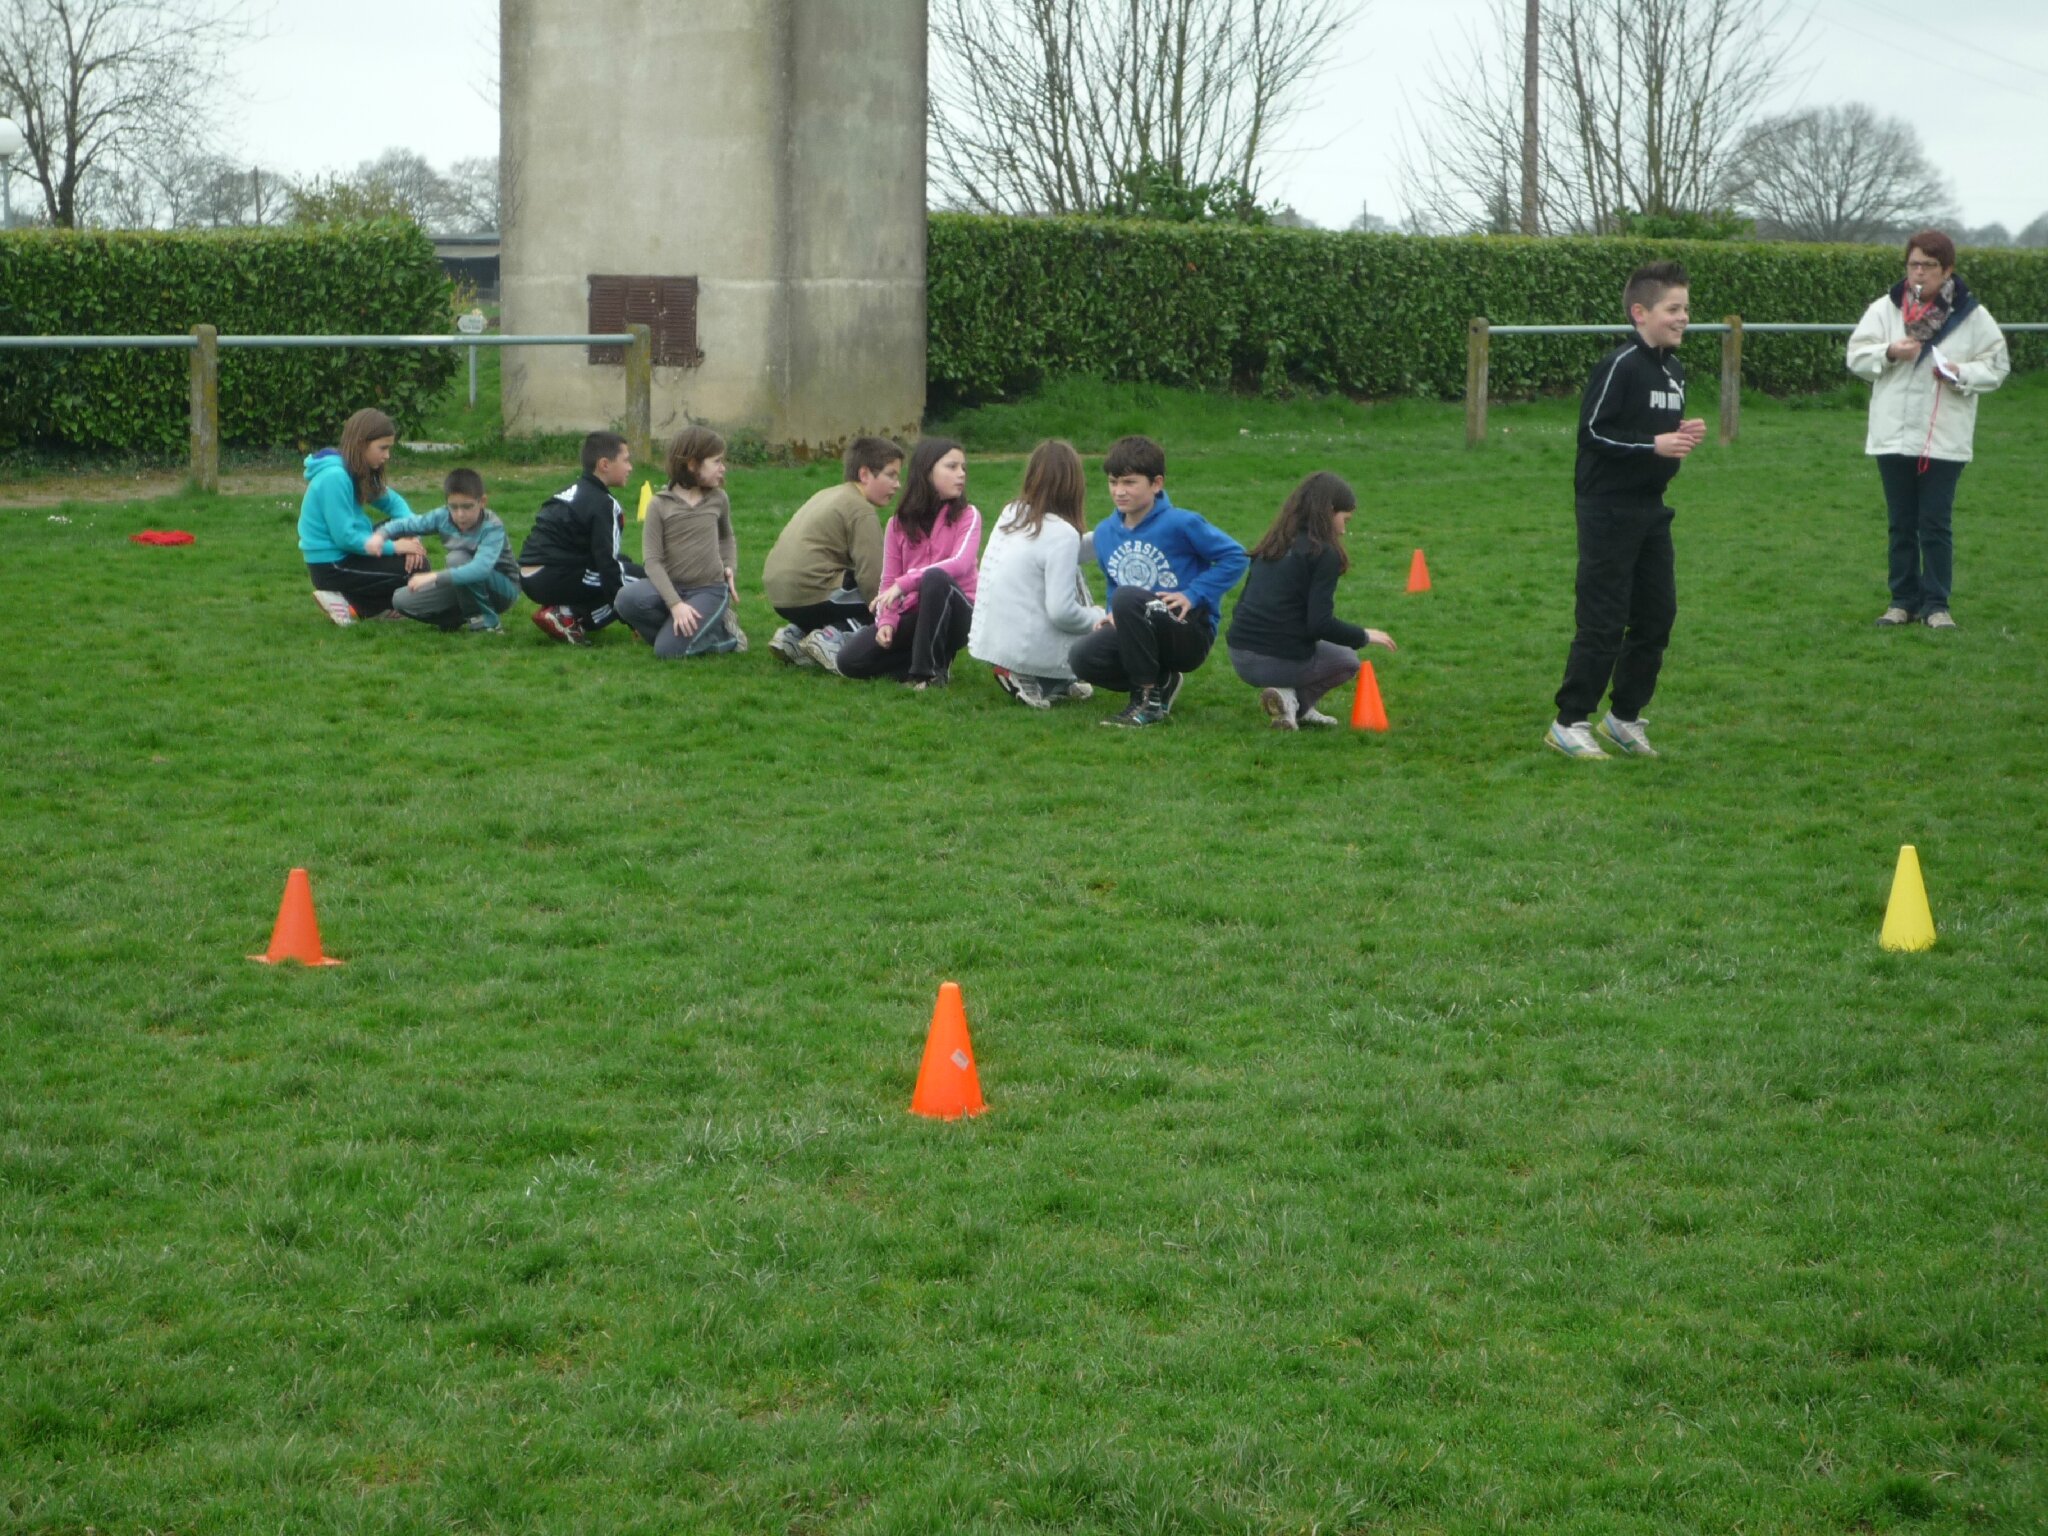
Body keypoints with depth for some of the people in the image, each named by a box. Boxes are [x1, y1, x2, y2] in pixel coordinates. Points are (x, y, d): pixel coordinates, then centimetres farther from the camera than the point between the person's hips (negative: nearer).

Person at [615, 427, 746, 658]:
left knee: (668, 649, -24)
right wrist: (675, 603, -24)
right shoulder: (660, 505, -7)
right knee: (627, 598, -32)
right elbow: (652, 560, -12)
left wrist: (729, 568, 4)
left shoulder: (718, 499, 2)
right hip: (672, 587, 1)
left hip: (710, 590, -1)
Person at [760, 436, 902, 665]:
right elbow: (871, 576, -15)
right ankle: (837, 638, -15)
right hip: (812, 593, -9)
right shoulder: (861, 511, -8)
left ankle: (796, 635, 13)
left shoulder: (829, 495, 21)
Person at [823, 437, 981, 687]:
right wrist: (887, 621, -17)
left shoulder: (967, 515, -5)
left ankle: (930, 671, -24)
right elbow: (889, 582, 3)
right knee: (849, 661, -17)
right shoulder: (898, 525, 5)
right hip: (914, 614, 3)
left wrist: (904, 583, -30)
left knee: (936, 578, -37)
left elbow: (960, 564, -22)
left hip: (953, 615, -3)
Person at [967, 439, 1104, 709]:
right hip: (1025, 651, -8)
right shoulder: (1062, 533, -16)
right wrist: (1099, 618, -1)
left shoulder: (1011, 514, 6)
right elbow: (1062, 611, -19)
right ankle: (1036, 682, -3)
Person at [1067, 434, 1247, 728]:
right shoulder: (1105, 533, 8)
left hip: (1190, 633, -6)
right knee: (1082, 657, -22)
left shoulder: (1181, 524, -11)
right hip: (1137, 634, 6)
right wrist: (1113, 616, 0)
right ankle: (1161, 681, 6)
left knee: (1127, 597, -34)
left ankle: (1148, 700, -21)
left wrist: (1193, 595, -16)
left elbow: (1234, 556, -8)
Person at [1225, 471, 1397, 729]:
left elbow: (1242, 605, 17)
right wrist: (1364, 636, 1)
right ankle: (1294, 700, -1)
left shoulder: (1273, 545, 13)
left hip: (1239, 659, 6)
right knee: (1348, 659, 23)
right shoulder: (1324, 553, -9)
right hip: (1281, 661, -6)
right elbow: (1321, 623, -15)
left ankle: (1296, 704, 12)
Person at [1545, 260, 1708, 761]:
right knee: (1603, 622, -7)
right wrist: (1654, 445, -22)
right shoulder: (1620, 365, -15)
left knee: (1656, 616, 10)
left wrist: (1683, 436, 2)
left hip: (1650, 508, 9)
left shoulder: (1674, 368, 12)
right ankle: (1569, 723, 2)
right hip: (1609, 508, -9)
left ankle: (1624, 718, 22)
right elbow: (1593, 430, -18)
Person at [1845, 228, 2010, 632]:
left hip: (1944, 441, -2)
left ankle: (1936, 604, 7)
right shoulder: (1885, 308, 3)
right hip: (1893, 435, 2)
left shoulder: (1971, 315, -2)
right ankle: (1904, 599, 19)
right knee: (1901, 524, 10)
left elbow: (1997, 366, 0)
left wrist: (1962, 373, -17)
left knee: (1936, 525, -1)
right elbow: (1856, 356, 2)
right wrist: (1888, 353, -17)